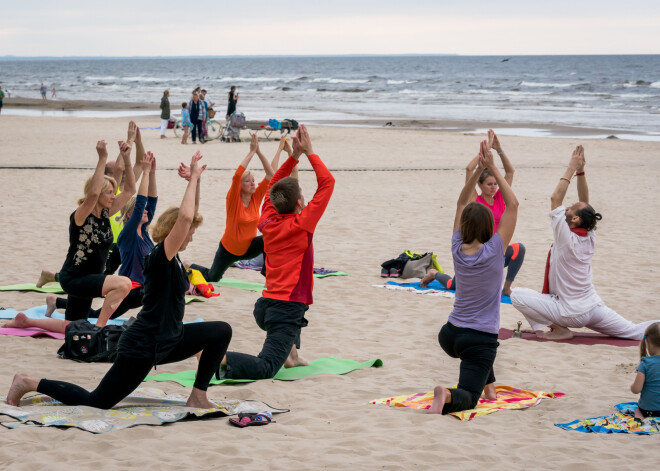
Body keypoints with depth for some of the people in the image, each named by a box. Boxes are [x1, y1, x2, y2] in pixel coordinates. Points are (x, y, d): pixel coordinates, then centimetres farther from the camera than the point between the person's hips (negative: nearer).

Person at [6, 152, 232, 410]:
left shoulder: (171, 260, 5)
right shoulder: (159, 258, -20)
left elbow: (188, 216, 13)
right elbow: (185, 217, -35)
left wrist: (196, 181, 1)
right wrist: (193, 179, -26)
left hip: (167, 341, 9)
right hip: (142, 347, -9)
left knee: (221, 331, 1)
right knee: (97, 401, -2)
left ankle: (198, 397, 5)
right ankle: (30, 384, 12)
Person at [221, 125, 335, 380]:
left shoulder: (268, 222, 8)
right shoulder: (301, 225, -9)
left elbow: (274, 185, 25)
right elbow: (327, 182, -7)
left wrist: (294, 155, 21)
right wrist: (309, 152, 0)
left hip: (265, 306, 8)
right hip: (287, 309, -8)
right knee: (265, 368, -15)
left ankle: (291, 354, 30)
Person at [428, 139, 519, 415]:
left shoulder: (458, 249, -4)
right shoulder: (493, 252, -16)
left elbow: (462, 203, 7)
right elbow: (512, 205, -11)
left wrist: (479, 169, 0)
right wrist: (492, 168, -9)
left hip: (450, 336, 6)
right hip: (480, 340, -6)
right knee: (468, 398, -3)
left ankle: (488, 385, 36)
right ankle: (448, 397, -34)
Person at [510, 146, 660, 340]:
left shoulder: (567, 240, -19)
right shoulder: (590, 238, -1)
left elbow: (555, 199, -19)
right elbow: (585, 202, 7)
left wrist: (572, 169, -14)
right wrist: (580, 171, -3)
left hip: (571, 313, -8)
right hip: (594, 308, 8)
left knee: (516, 295, -12)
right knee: (636, 332, 16)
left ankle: (560, 329, -9)